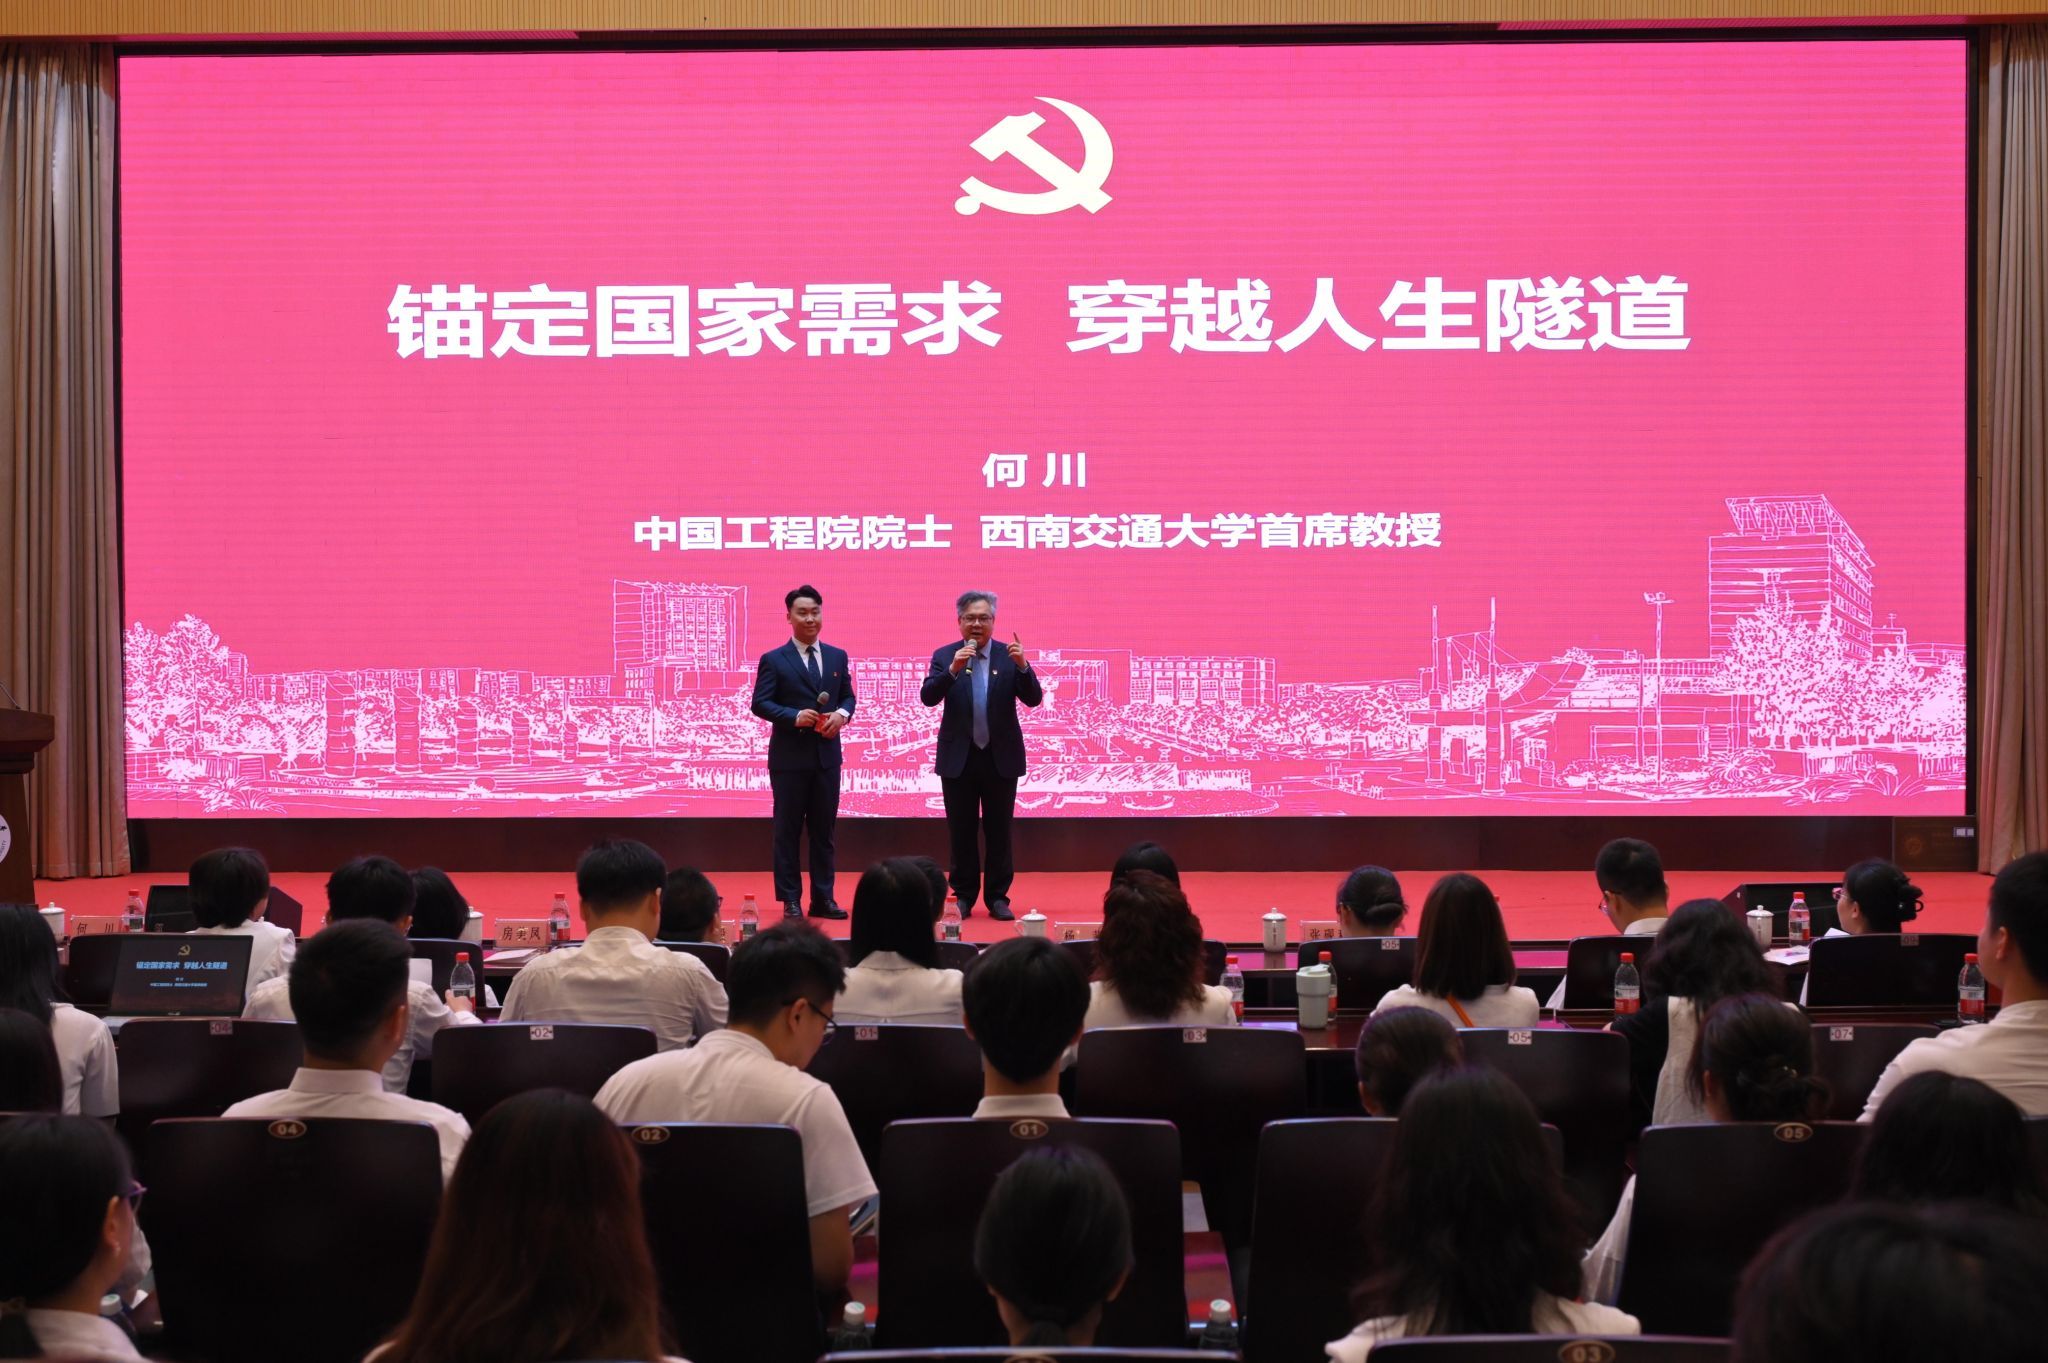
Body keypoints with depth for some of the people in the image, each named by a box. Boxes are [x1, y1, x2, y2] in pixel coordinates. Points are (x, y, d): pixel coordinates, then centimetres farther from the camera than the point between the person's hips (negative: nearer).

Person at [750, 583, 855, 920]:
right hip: (789, 757, -4)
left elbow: (848, 696, 13)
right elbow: (759, 703, -8)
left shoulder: (838, 657, 10)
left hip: (827, 755, 4)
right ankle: (790, 901, 7)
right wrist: (794, 716, -21)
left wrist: (842, 714, -9)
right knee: (788, 829, 2)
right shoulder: (773, 660, -3)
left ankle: (823, 898, 15)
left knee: (824, 829, 9)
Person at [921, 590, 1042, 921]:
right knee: (962, 832, 7)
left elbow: (1034, 699, -8)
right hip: (958, 758, 0)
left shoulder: (1009, 656, 0)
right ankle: (964, 895, 17)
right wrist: (953, 668, -30)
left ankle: (997, 897, 13)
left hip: (1001, 758, 0)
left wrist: (1023, 666, -26)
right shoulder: (945, 656, 0)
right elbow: (928, 697, -14)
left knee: (999, 832, 5)